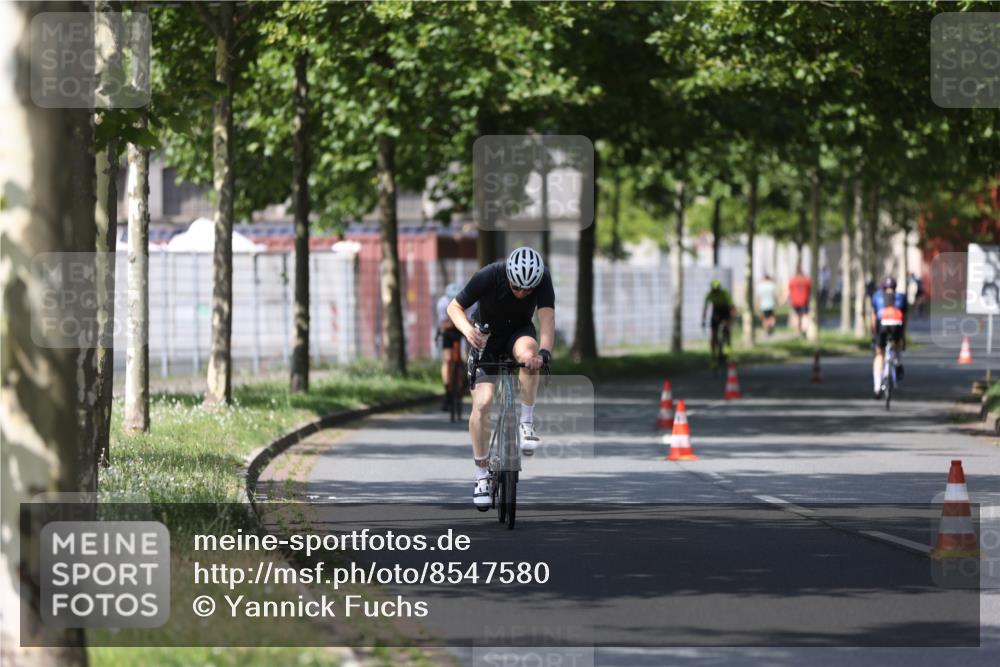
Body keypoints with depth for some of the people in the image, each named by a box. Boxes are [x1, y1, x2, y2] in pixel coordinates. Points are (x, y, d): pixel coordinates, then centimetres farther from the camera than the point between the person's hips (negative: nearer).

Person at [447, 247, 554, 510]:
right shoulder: (488, 277, -29)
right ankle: (482, 475, -1)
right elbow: (455, 306, -18)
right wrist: (467, 329, -40)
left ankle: (526, 424, -23)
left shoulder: (542, 280, -26)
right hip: (486, 337, 0)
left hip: (519, 331, 0)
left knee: (528, 352, -37)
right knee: (482, 402, -15)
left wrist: (544, 352, -56)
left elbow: (547, 317, -37)